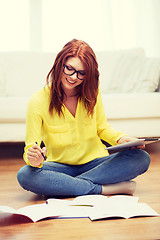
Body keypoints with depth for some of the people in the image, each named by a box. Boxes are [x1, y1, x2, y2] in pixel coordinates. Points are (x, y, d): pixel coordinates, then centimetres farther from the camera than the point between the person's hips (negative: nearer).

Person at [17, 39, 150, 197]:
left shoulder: (92, 92, -3)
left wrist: (120, 138, -10)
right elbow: (31, 147, -12)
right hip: (60, 166, -2)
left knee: (141, 158, -22)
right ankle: (106, 189, -29)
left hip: (96, 163, 3)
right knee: (25, 175, -32)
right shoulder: (38, 101, -12)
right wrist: (34, 159, -36)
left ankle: (61, 185, -24)